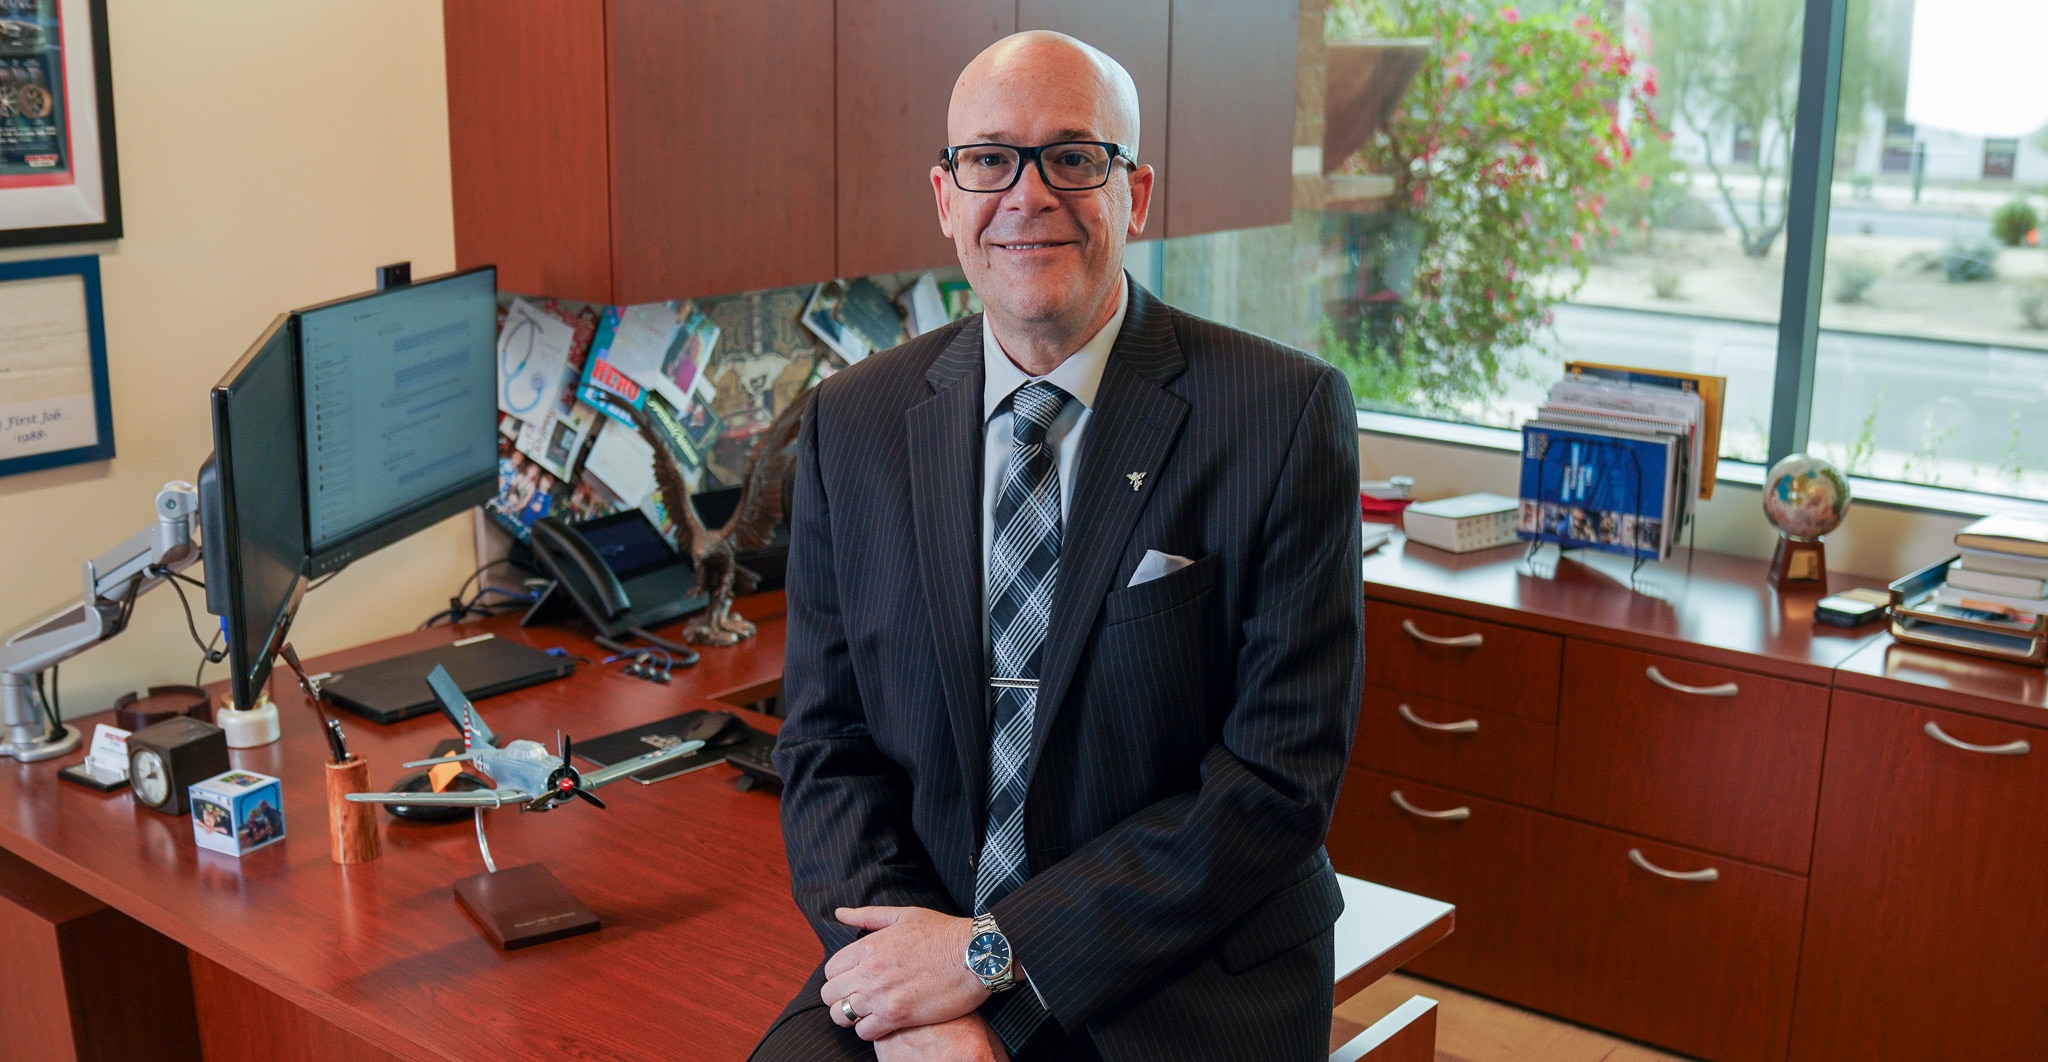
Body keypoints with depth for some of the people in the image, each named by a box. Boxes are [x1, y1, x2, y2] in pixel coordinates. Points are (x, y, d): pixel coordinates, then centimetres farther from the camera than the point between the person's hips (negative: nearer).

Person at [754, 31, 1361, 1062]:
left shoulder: (1285, 415, -8)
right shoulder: (851, 426, 3)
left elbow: (1279, 776, -11)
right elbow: (826, 747, 3)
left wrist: (994, 953, -14)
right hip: (916, 943, 2)